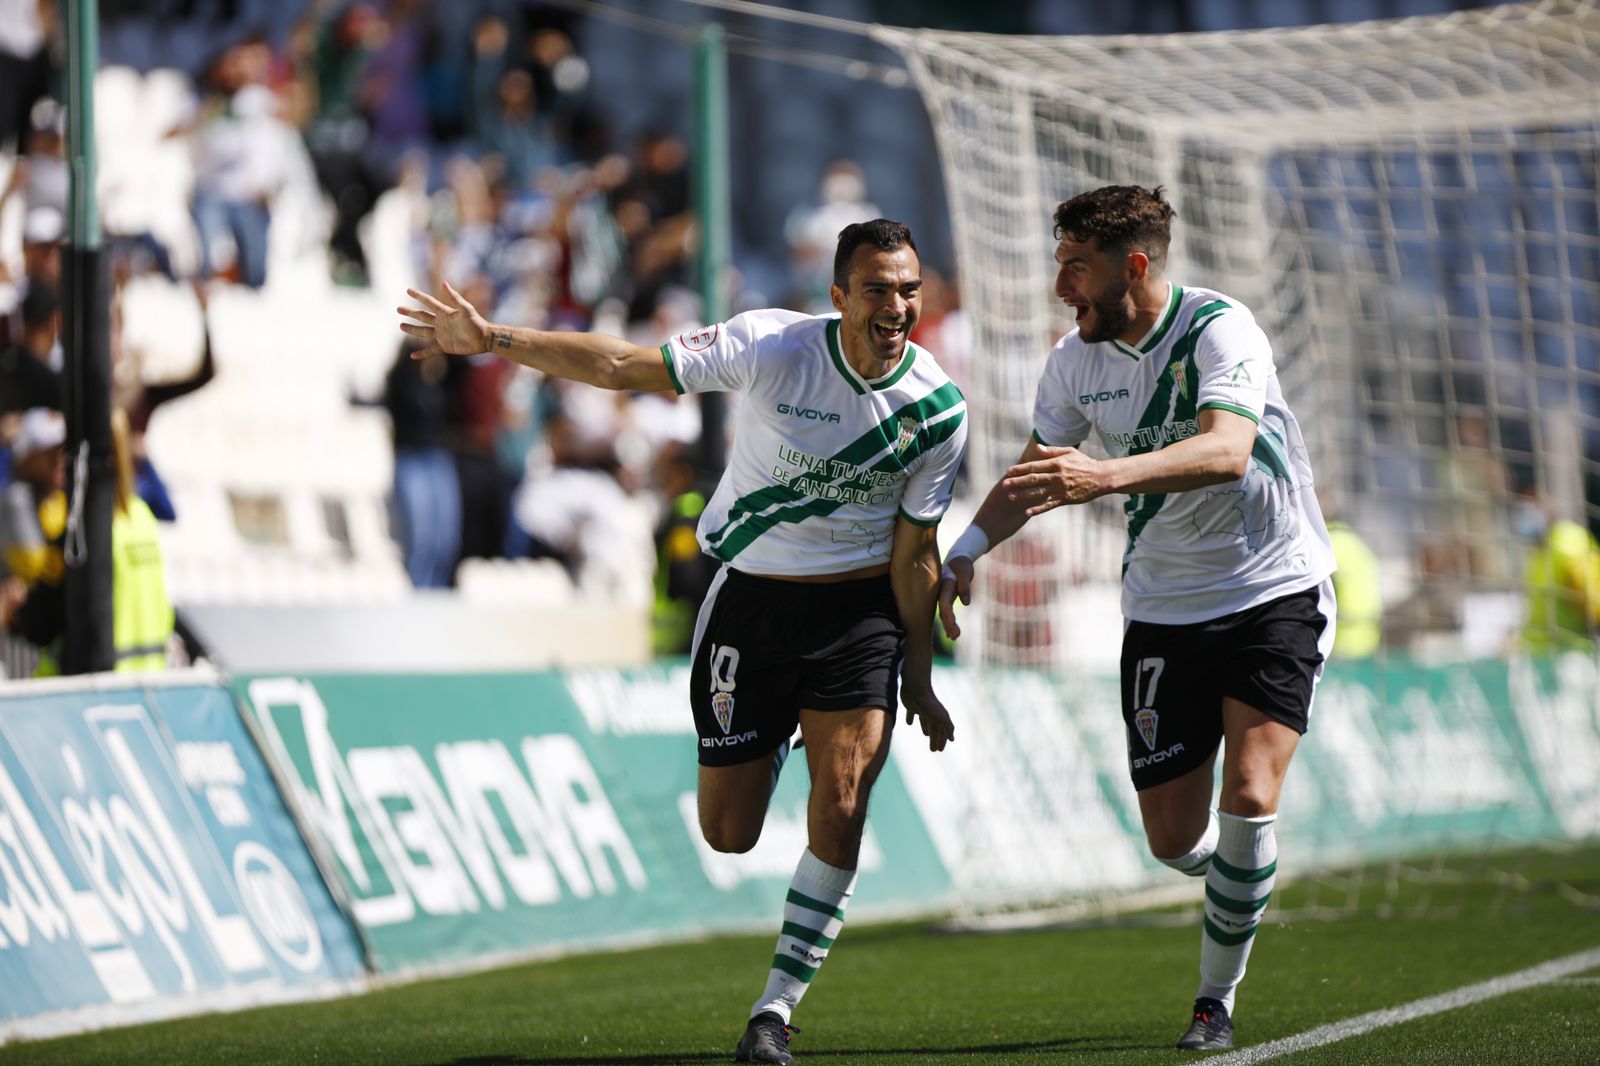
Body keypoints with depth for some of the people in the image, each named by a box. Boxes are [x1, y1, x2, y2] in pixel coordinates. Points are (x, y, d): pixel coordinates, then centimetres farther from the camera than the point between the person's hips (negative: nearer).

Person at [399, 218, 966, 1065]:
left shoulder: (939, 410, -12)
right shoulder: (770, 346, -18)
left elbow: (914, 553, -2)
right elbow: (623, 366, -13)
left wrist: (919, 678, -1)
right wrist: (492, 340, -18)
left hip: (860, 610, 0)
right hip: (750, 595, 0)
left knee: (838, 810, -17)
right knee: (727, 833, 3)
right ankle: (770, 746, 41)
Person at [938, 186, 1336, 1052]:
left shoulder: (1219, 329, -19)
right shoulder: (1076, 362, -2)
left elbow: (1227, 451, -37)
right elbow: (1035, 474, 13)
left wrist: (1106, 476, -51)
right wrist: (965, 550, -5)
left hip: (1273, 590, -5)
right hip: (1163, 608, 5)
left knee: (1249, 798, -19)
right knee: (1173, 840, 1)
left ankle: (1216, 998, -1)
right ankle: (1242, 876, 38)